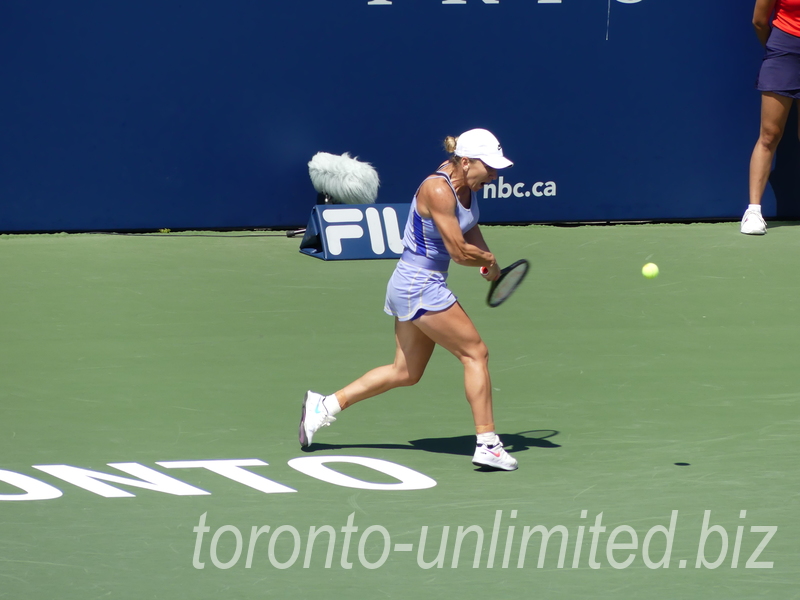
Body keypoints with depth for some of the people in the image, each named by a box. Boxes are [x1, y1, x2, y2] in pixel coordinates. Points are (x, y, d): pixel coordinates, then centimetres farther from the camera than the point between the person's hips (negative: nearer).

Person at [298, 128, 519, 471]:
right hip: (420, 287, -10)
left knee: (406, 372, 15)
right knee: (475, 353, -7)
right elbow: (459, 252, -23)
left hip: (412, 287, 10)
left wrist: (488, 263, -2)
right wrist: (490, 261, -5)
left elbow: (472, 236, 16)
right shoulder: (438, 191, -23)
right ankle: (487, 444, -5)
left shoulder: (468, 186, 5)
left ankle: (325, 405, 20)